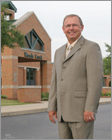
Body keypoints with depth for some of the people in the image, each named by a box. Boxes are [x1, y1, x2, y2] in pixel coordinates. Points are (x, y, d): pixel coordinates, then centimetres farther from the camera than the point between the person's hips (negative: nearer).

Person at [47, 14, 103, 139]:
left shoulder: (91, 47, -5)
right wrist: (51, 107, 9)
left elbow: (96, 79, -13)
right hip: (63, 112, 7)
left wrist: (90, 109, -20)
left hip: (82, 110, -7)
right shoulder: (59, 52, 18)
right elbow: (55, 81, 16)